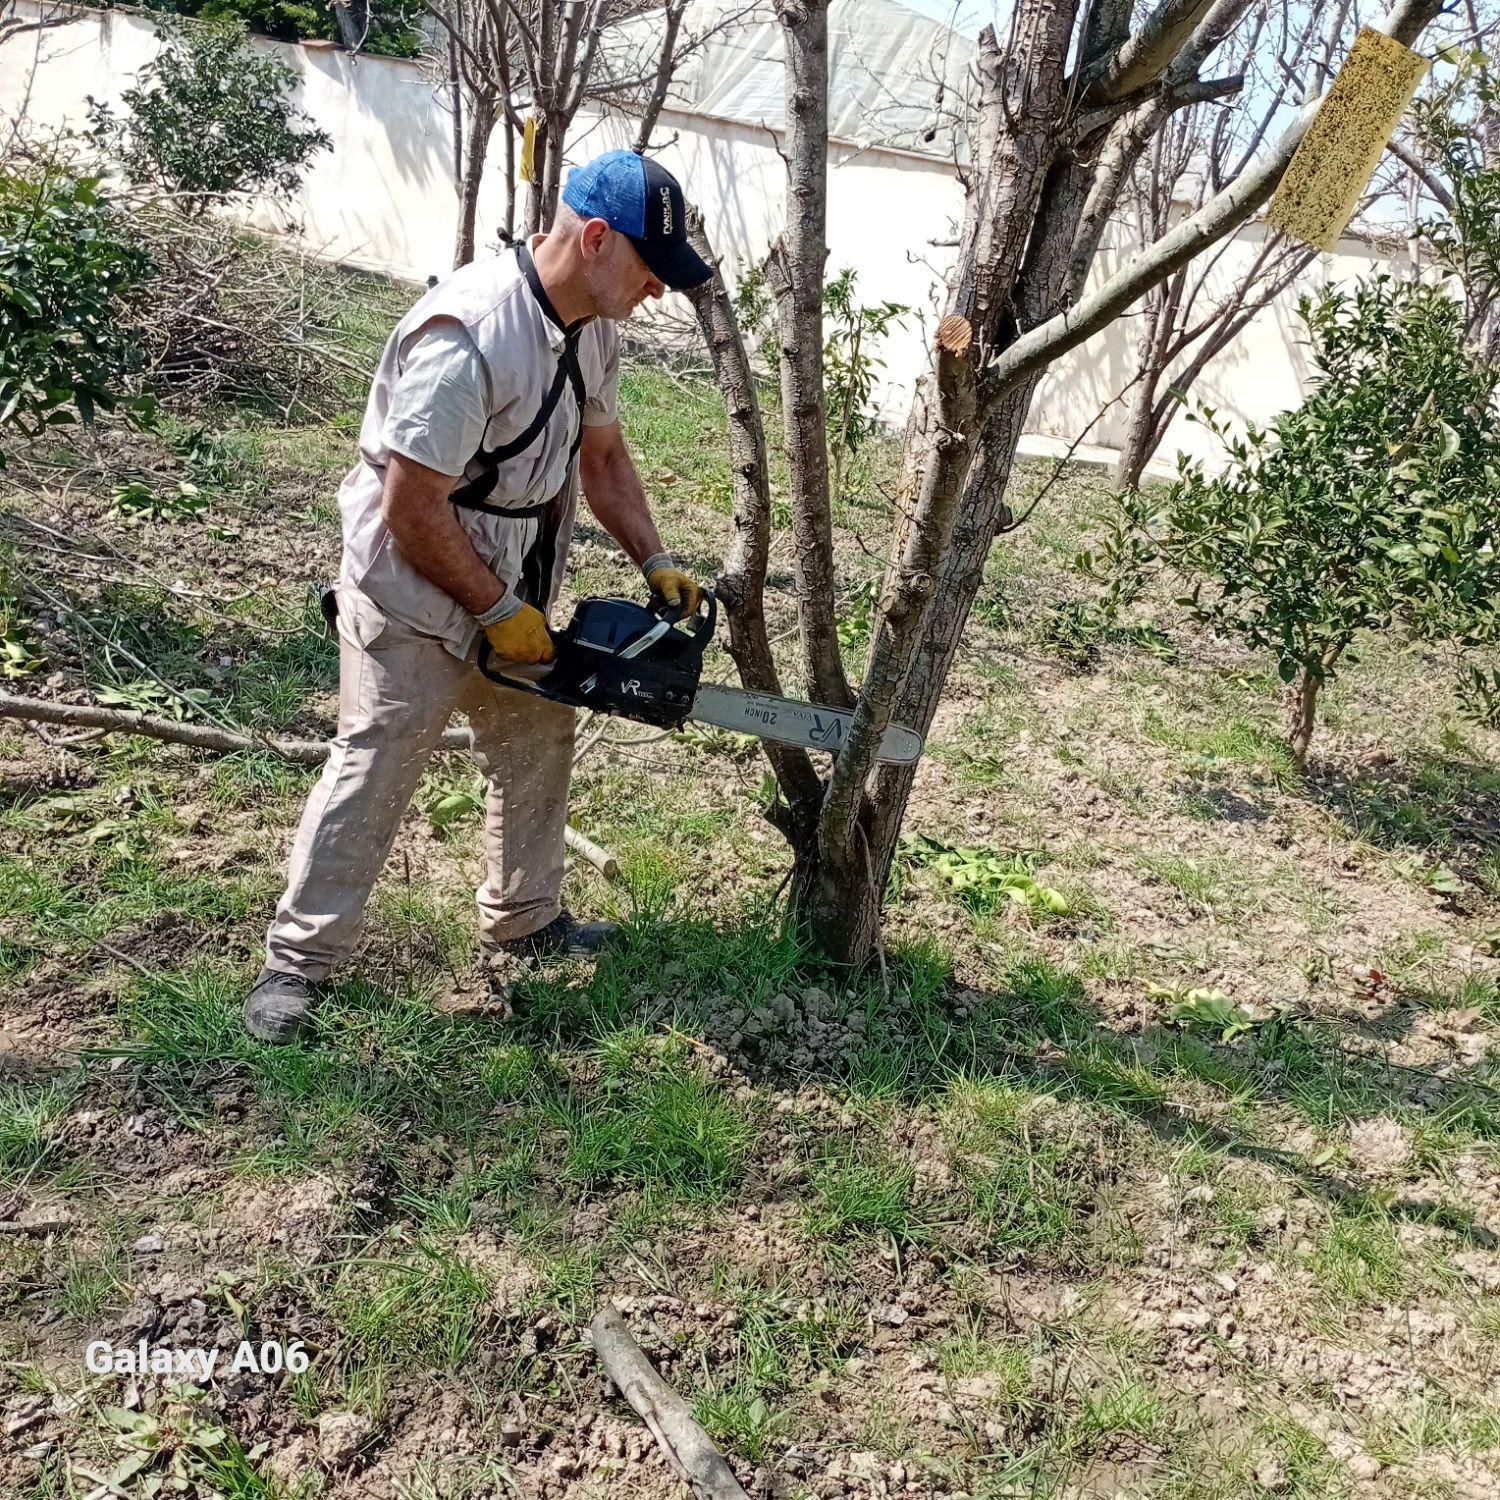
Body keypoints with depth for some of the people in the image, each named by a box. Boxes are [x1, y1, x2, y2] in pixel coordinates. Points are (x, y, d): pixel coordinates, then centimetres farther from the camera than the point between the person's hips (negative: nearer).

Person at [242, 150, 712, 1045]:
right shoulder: (466, 339, -31)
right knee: (375, 773, -2)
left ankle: (524, 920, 34)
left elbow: (601, 452, 12)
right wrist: (499, 612, -18)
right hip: (416, 594, -9)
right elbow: (413, 510, -28)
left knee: (539, 744, 16)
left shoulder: (593, 325, -2)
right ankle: (299, 962, 12)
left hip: (511, 592, 9)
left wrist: (657, 563, 3)